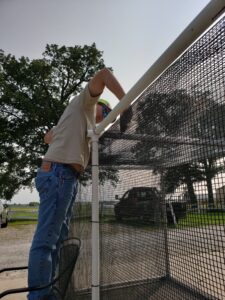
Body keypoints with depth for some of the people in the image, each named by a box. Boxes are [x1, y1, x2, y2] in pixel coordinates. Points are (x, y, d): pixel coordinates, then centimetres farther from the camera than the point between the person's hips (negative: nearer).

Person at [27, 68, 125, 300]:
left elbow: (48, 138, 35)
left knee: (57, 238, 9)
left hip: (64, 175, 9)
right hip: (58, 173, -9)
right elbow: (103, 74, -3)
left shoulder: (81, 119, 31)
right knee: (46, 239, -9)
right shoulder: (84, 102, 10)